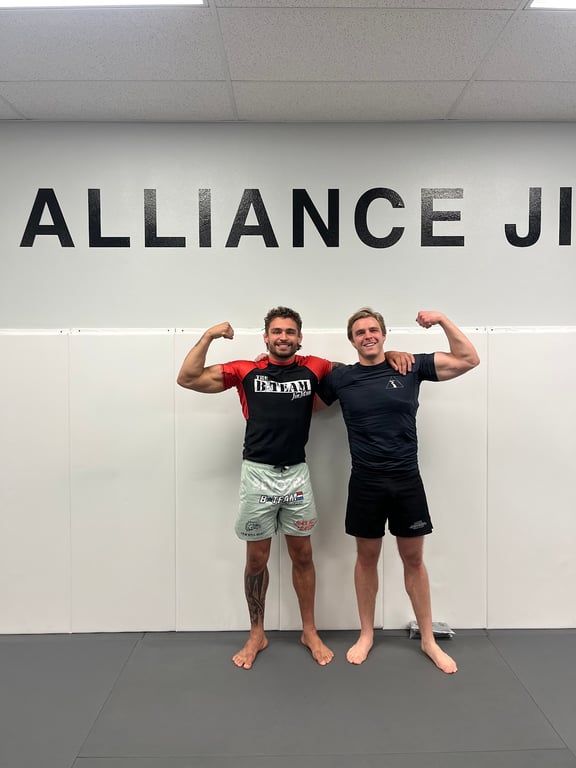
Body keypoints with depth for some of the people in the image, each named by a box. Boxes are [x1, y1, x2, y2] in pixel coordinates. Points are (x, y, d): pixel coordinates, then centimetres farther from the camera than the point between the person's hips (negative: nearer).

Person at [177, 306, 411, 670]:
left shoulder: (313, 368, 3)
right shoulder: (246, 370, -1)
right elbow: (188, 379, -4)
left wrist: (389, 354, -3)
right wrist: (208, 337, -10)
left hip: (297, 474, 1)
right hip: (257, 475, -1)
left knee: (302, 555, 14)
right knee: (257, 559, 11)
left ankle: (310, 632, 32)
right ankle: (257, 635, 30)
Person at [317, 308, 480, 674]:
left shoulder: (411, 366, -2)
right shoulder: (340, 377, 0)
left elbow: (469, 359, -3)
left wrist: (442, 320, -9)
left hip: (407, 480, 0)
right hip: (365, 482, 0)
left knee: (414, 559, 12)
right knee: (367, 557, 13)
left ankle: (429, 639, 28)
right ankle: (366, 634, 31)